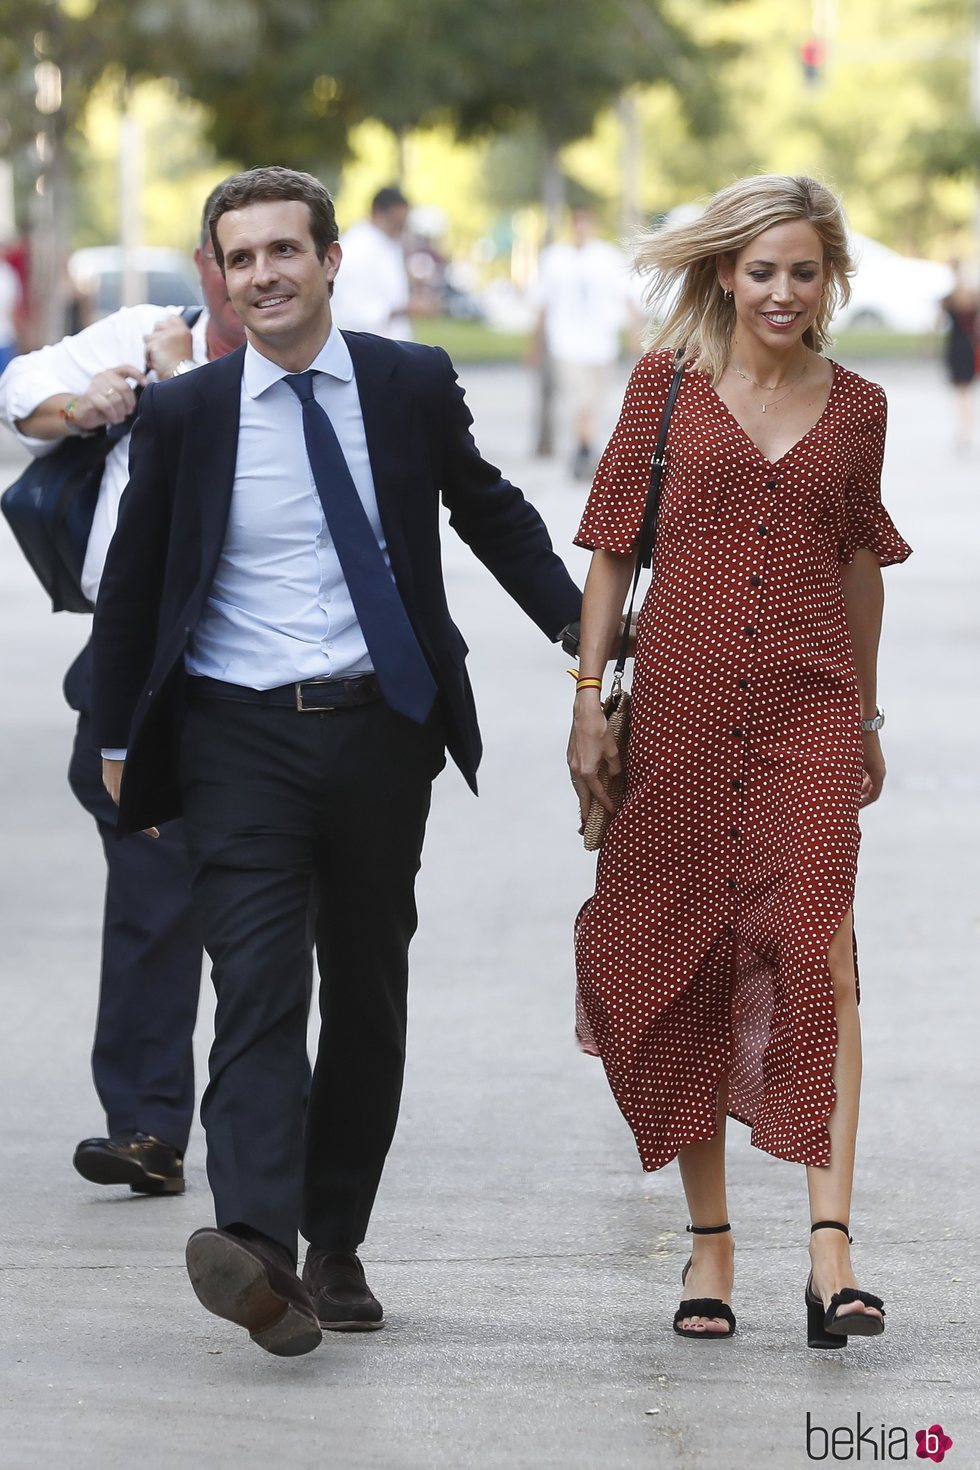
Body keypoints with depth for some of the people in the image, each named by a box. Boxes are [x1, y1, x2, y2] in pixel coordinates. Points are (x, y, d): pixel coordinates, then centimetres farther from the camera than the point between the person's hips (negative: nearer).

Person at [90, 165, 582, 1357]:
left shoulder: (412, 385, 2)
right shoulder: (183, 415, -1)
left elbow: (490, 513, 18)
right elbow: (131, 582, 10)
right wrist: (118, 741, 12)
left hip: (381, 727, 2)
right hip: (240, 735, -2)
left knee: (367, 993, 9)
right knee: (259, 988, -15)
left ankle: (336, 1246, 22)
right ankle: (259, 1250, -30)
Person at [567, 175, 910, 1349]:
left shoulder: (855, 406, 9)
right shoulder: (667, 385, 4)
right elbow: (611, 547, 5)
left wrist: (866, 717, 22)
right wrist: (588, 701, 0)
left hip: (810, 703, 0)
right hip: (684, 699, 0)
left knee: (818, 946, -15)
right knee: (686, 958, 5)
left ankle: (830, 1250, -20)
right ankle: (709, 1242, 16)